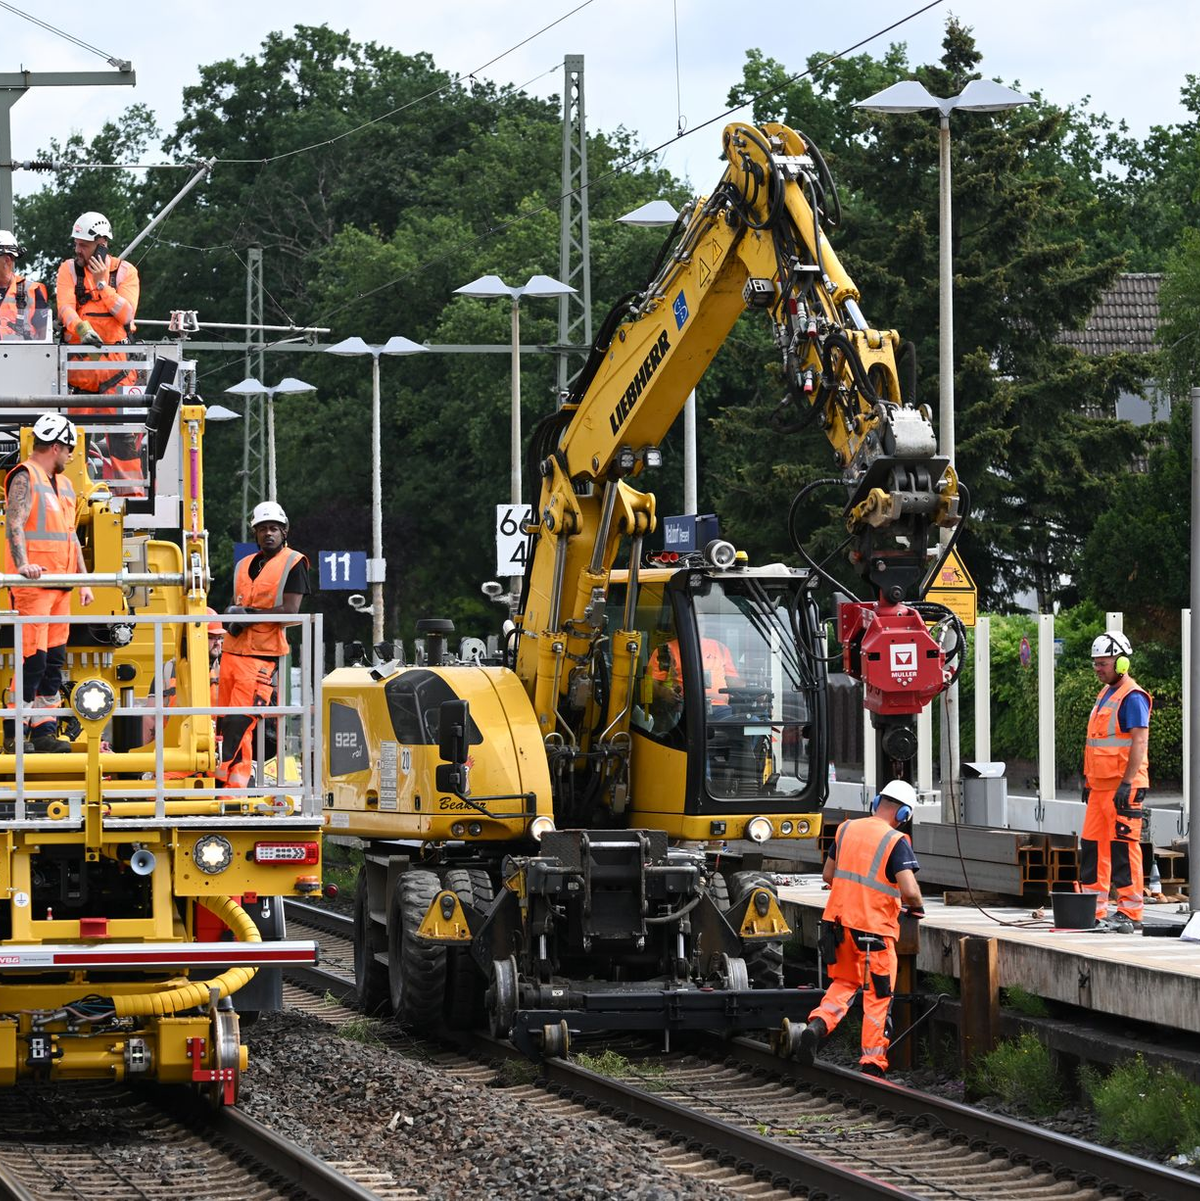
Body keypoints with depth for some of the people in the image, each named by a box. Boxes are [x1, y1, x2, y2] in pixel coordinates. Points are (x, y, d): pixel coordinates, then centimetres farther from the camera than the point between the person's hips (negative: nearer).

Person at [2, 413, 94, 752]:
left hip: (60, 585, 9)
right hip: (31, 583, -9)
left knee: (54, 661, 8)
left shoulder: (63, 485, 21)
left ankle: (44, 732, 11)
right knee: (33, 659, -11)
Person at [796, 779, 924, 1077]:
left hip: (838, 920, 5)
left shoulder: (847, 829, 7)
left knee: (844, 983, 21)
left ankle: (818, 1024, -4)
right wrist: (917, 908, 1)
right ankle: (872, 1061, 9)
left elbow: (828, 875, 17)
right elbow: (909, 890, -20)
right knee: (878, 996, 7)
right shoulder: (895, 842, -12)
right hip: (874, 927, -5)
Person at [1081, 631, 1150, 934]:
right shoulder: (1105, 694, 18)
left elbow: (1139, 742, -19)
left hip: (1123, 787, -10)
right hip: (1100, 785, 10)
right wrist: (1088, 779, 24)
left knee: (1124, 849, -8)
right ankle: (1094, 912, 15)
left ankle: (1130, 914, -6)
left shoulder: (1133, 698, -11)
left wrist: (1127, 783, -24)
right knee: (1092, 846, 9)